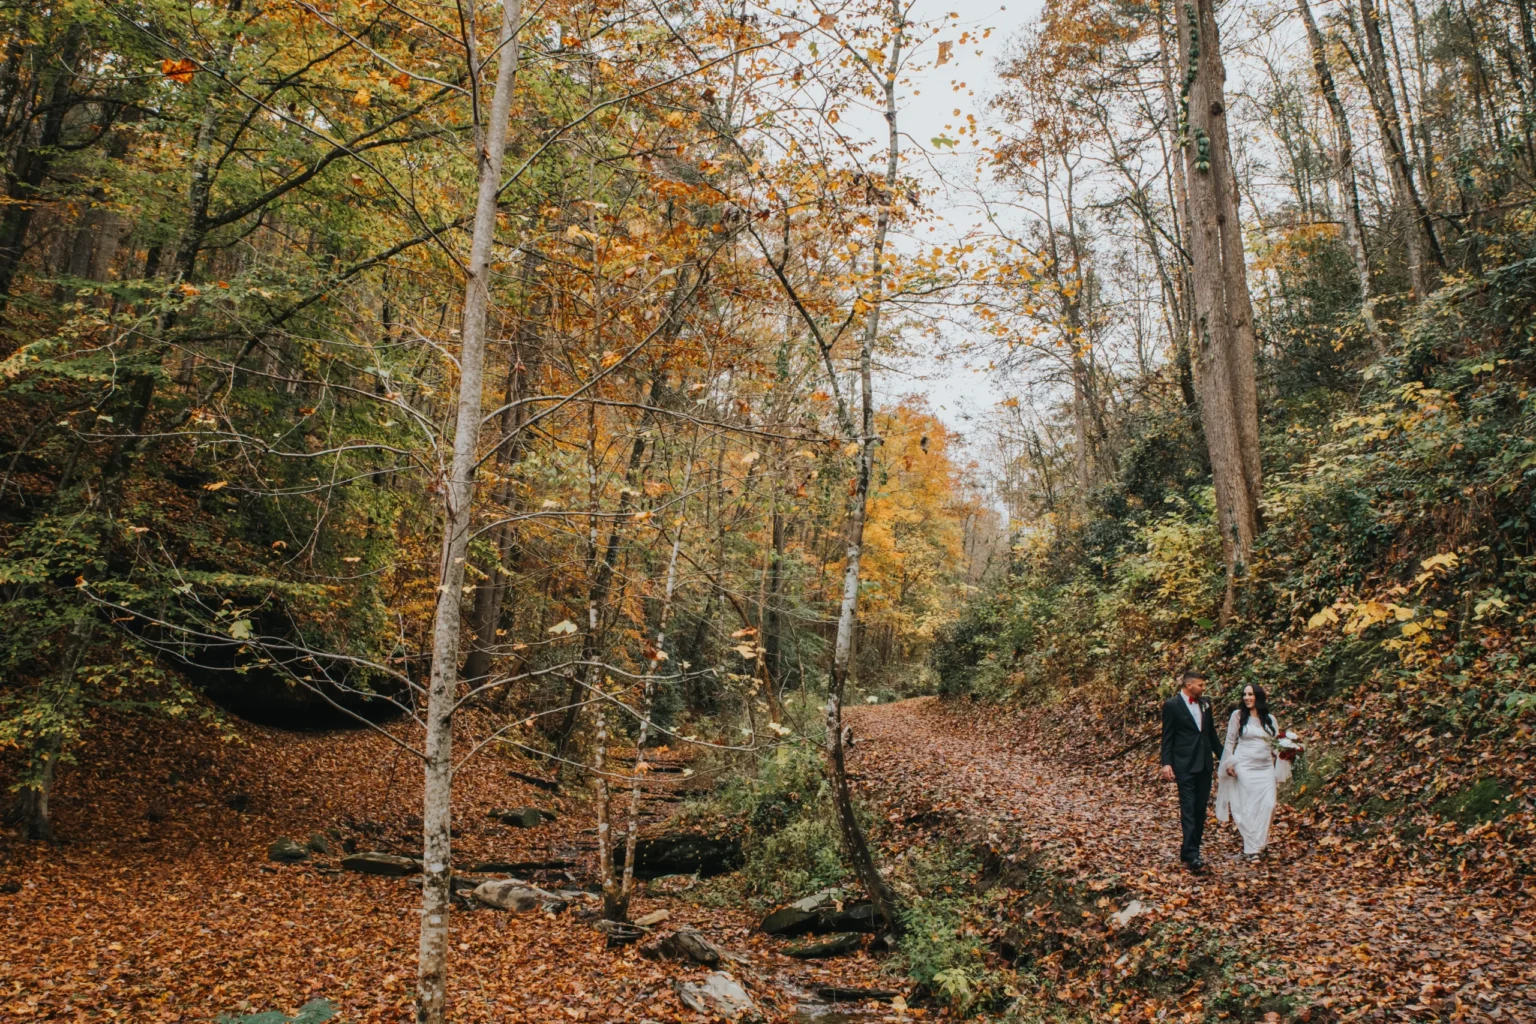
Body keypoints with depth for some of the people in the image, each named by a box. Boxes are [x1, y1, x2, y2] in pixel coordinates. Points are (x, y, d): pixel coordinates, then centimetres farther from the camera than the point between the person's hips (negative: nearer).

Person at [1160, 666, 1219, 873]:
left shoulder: (1205, 703, 10)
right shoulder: (1171, 705, -7)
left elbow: (1211, 732, 19)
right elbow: (1167, 737, -7)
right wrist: (1166, 763, -13)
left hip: (1205, 763, 7)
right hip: (1185, 765, -7)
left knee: (1201, 808, 11)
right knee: (1188, 809, -9)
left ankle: (1191, 850, 20)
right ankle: (1191, 855, -12)